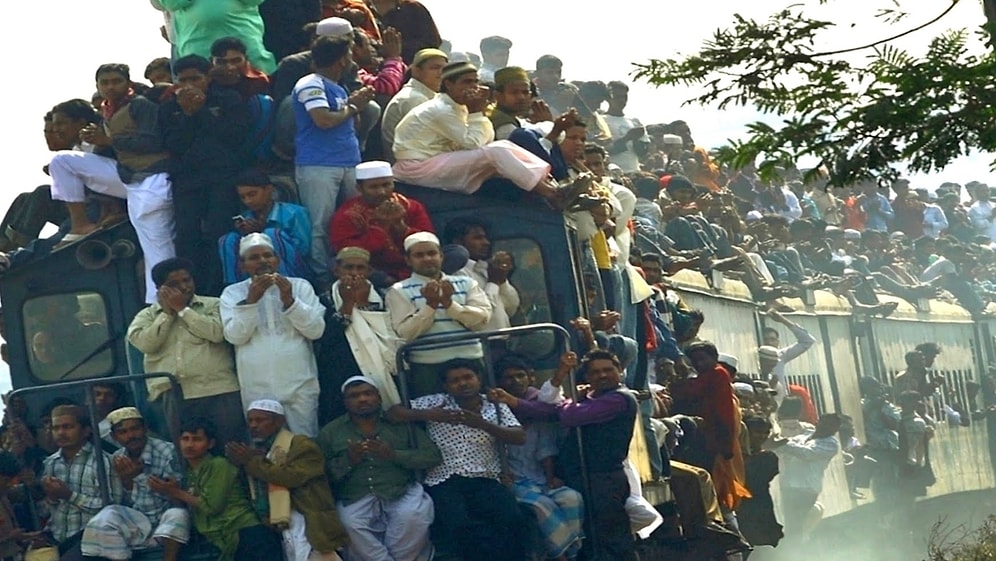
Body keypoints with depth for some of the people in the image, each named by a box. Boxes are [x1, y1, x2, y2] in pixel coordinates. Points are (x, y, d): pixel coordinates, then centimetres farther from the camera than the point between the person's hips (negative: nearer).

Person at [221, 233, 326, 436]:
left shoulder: (300, 286, 7)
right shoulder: (232, 293, 6)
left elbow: (316, 330, -2)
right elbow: (235, 336, -6)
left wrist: (289, 300, -14)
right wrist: (251, 300, -15)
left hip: (300, 384, 0)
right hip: (257, 388, 0)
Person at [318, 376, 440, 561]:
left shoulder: (401, 423, 13)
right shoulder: (330, 432, 13)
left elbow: (433, 456, 4)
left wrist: (394, 455, -9)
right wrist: (348, 461, -11)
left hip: (400, 493, 0)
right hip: (355, 499, 0)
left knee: (412, 516, -31)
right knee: (350, 524, -31)